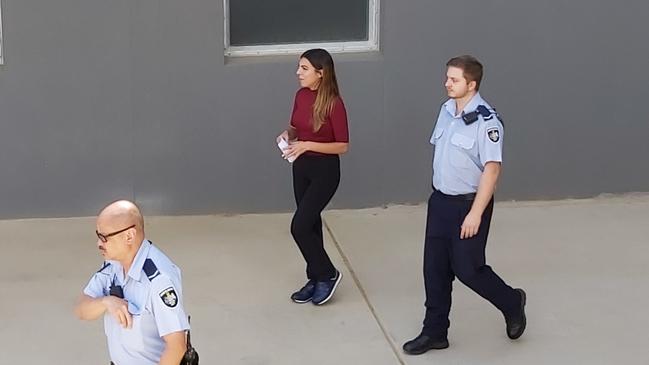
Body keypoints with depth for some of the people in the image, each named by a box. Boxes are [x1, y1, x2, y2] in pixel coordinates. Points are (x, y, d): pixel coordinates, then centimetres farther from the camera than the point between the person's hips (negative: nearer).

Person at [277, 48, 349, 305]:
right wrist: (287, 135, -6)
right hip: (301, 167, 7)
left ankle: (327, 274, 9)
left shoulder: (333, 103, -19)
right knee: (310, 223, 14)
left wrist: (308, 145, -24)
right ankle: (315, 279, 27)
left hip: (325, 170, -7)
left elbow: (343, 146, -16)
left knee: (299, 226, -10)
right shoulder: (301, 96, 1)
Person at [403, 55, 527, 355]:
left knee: (467, 269, 1)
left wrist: (475, 213, -21)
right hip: (440, 200, 7)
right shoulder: (447, 110, 3)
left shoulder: (485, 121, -22)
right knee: (434, 268, 10)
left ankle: (512, 303, 28)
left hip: (468, 204, -7)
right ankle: (434, 332, 22)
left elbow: (491, 170, -22)